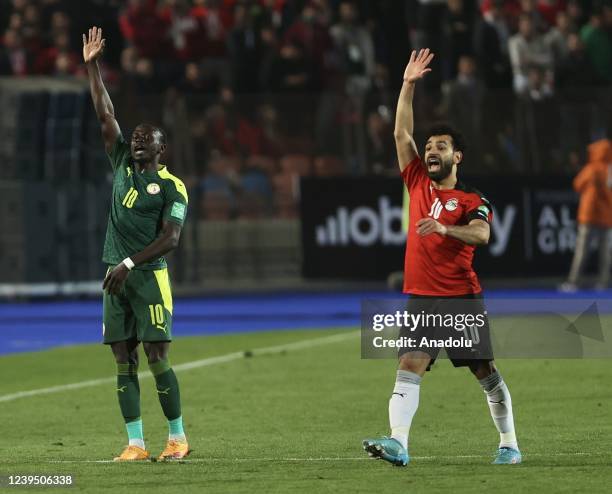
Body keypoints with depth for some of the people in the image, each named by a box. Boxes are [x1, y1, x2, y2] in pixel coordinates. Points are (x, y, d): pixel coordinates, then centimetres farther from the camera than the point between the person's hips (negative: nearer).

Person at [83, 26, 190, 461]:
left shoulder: (171, 187, -4)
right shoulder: (123, 165, 12)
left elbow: (171, 238, -12)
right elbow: (105, 115, 10)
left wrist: (129, 264, -20)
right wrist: (93, 67, 5)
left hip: (149, 277, -6)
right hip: (117, 277, 6)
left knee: (157, 358, -8)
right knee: (124, 361, 3)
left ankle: (177, 438, 1)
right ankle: (135, 443, 4)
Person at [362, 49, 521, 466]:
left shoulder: (471, 200, 0)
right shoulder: (419, 183, 12)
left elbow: (482, 234, -19)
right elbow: (402, 133, 9)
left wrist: (445, 228, -35)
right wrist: (409, 85, 4)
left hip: (462, 298, -3)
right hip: (421, 298, 3)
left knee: (486, 371, 2)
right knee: (409, 368, -12)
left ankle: (509, 444, 12)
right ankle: (398, 443, -23)